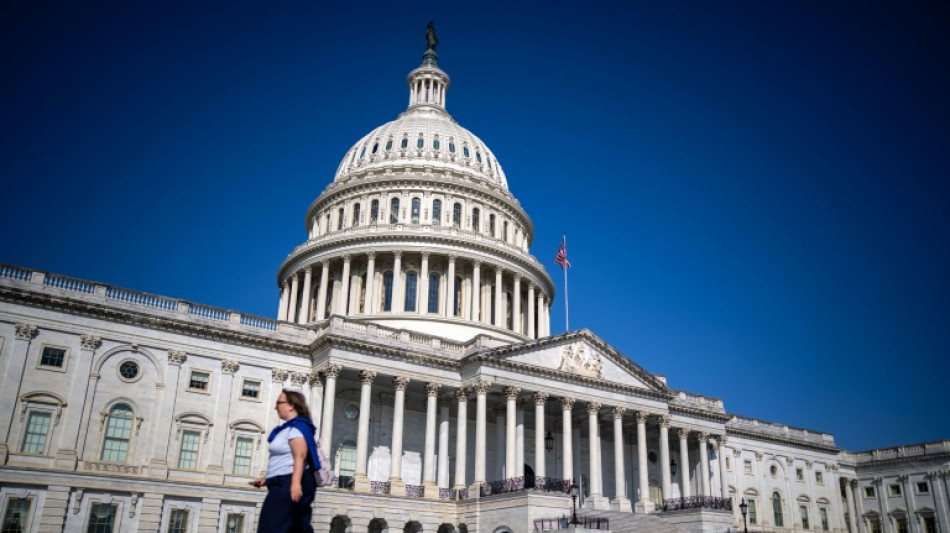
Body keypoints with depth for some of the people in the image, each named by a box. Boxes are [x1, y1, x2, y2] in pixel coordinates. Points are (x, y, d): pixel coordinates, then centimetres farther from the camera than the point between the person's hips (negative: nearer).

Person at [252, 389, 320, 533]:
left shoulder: (296, 427, -10)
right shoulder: (289, 428, 21)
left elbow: (300, 457, -23)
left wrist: (295, 483, -33)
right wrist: (267, 478, 26)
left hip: (290, 483, -11)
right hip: (284, 483, 11)